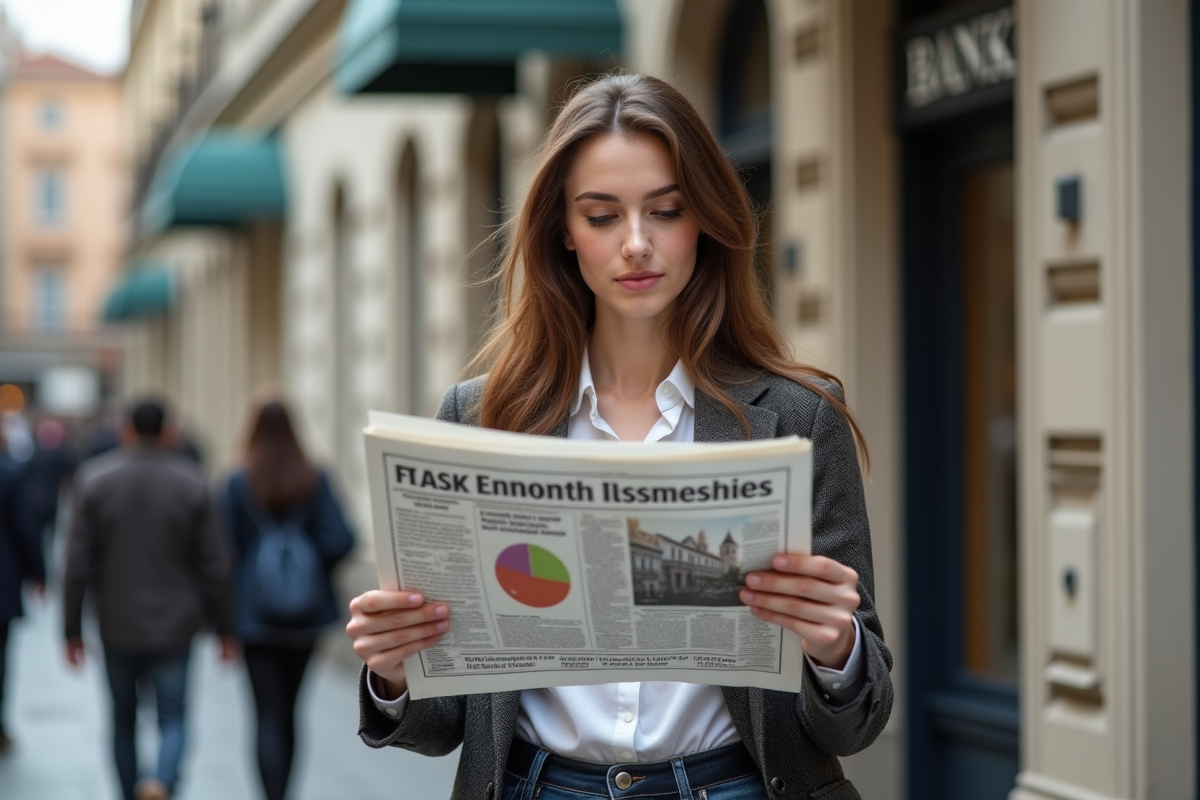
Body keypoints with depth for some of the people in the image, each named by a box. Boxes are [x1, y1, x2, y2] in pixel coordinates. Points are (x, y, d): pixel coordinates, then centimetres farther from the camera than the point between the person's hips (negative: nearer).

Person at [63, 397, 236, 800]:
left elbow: (79, 563, -5)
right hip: (174, 626, -1)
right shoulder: (191, 482, -5)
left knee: (123, 721, 16)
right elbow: (215, 565, -3)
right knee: (172, 718, 3)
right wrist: (225, 628, 5)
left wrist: (72, 629, 1)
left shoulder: (94, 478, -4)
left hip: (118, 627, 1)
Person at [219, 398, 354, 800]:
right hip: (304, 615, 3)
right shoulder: (315, 480, -2)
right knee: (289, 711, 18)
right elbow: (340, 540, -11)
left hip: (255, 614, -3)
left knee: (268, 716, -3)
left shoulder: (238, 483, -7)